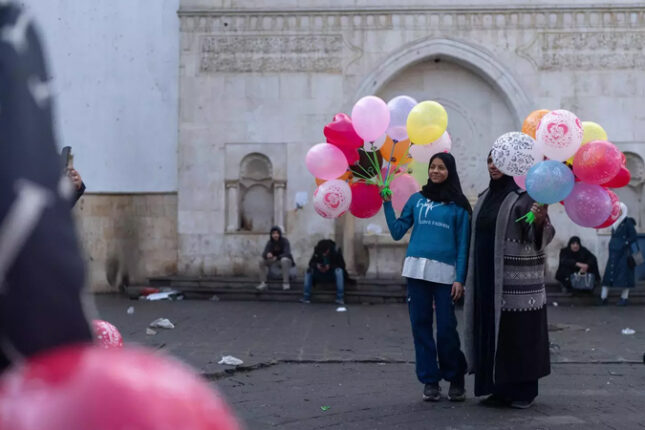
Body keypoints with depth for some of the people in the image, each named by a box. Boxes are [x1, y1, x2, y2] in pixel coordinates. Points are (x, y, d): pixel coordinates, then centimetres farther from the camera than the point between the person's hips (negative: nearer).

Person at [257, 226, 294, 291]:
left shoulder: (284, 240, -18)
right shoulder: (270, 242, -7)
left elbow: (287, 253, -26)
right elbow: (264, 254, -16)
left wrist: (277, 257, -37)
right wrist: (267, 254, -40)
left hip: (286, 260, -4)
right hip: (275, 261, 4)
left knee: (284, 260, -39)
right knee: (262, 261, -16)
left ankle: (286, 283, -36)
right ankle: (263, 283, -20)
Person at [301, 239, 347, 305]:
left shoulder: (336, 251, -18)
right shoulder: (317, 251, -10)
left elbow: (342, 265, -18)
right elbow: (311, 263, -4)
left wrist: (330, 266, -33)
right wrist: (316, 265, -27)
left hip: (333, 275, -3)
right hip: (321, 275, 3)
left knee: (339, 270, -35)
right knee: (308, 271, -20)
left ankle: (340, 298, -38)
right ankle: (306, 297, -25)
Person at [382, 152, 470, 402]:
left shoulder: (458, 205, 6)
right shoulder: (416, 199, 14)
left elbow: (463, 245, 3)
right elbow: (397, 231, 10)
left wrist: (460, 278, -5)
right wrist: (387, 204, 3)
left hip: (445, 273, -3)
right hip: (417, 270, 3)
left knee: (446, 329, -4)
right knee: (421, 325, 3)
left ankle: (456, 381, 15)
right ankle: (430, 381, 12)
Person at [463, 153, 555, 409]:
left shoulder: (525, 195, -8)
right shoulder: (485, 198, 13)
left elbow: (539, 237, -16)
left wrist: (541, 220, -37)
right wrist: (471, 278, 17)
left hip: (517, 278, -7)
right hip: (488, 279, 7)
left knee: (519, 332, -2)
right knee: (493, 331, 8)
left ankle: (524, 390, 7)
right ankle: (501, 388, 16)